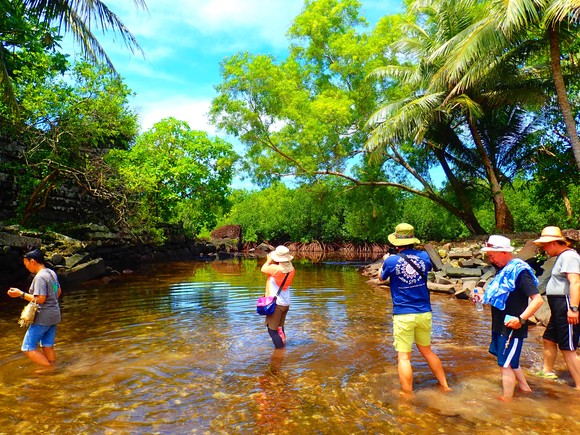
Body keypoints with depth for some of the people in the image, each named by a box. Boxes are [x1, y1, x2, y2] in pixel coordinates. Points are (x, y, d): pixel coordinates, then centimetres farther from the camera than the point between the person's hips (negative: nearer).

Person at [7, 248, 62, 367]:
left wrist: (21, 294, -17)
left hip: (43, 318, -9)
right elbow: (58, 291, 19)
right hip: (54, 314, 9)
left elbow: (40, 299, -23)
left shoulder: (39, 277, -19)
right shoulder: (51, 273, 9)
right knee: (48, 347, 16)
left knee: (28, 348, 0)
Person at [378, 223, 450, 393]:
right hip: (424, 313, 5)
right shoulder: (424, 256, -2)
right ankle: (444, 386, 33)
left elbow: (381, 278, 8)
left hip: (403, 315, -5)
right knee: (426, 350, 23)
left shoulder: (391, 260, -12)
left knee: (403, 356, 3)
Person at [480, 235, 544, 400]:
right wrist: (484, 297, 5)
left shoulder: (519, 271, -20)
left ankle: (506, 400, 14)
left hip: (512, 328, -9)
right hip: (500, 326, 9)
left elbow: (538, 299, -26)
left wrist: (521, 319, -31)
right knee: (509, 361, 23)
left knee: (505, 365, 1)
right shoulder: (506, 270, 8)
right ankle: (525, 388, 40)